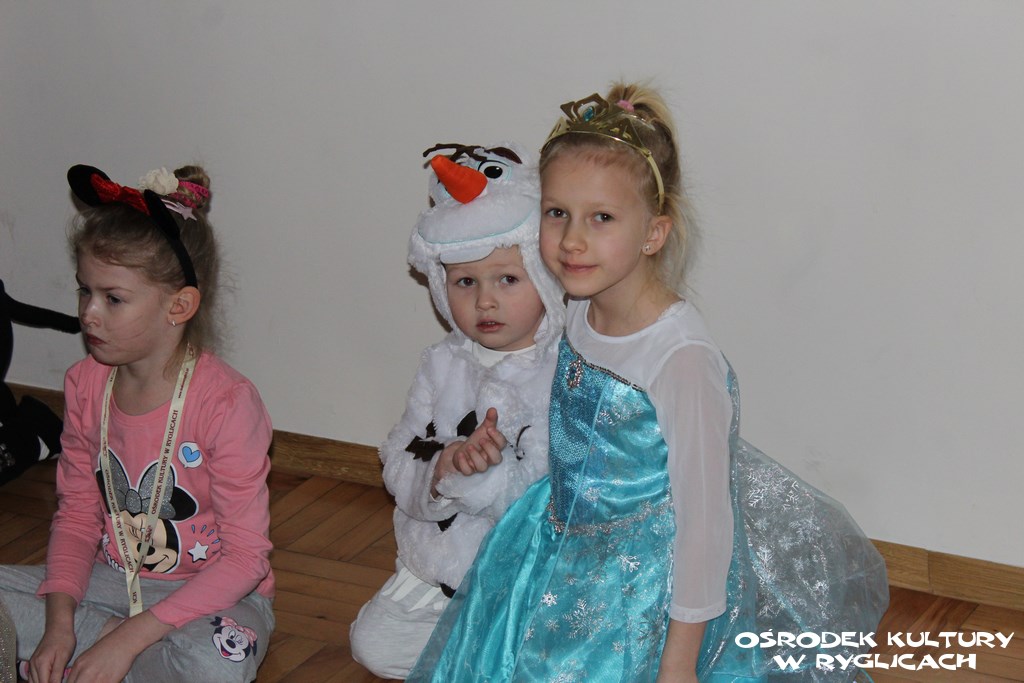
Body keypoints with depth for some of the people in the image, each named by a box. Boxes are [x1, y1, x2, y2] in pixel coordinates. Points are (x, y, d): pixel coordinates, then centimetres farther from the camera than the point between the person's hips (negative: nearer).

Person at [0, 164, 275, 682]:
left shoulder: (227, 402, -21)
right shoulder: (85, 385, -1)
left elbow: (245, 556, -20)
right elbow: (77, 514, 6)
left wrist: (129, 640, -26)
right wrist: (59, 622, -13)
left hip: (214, 594, -5)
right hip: (112, 581, 5)